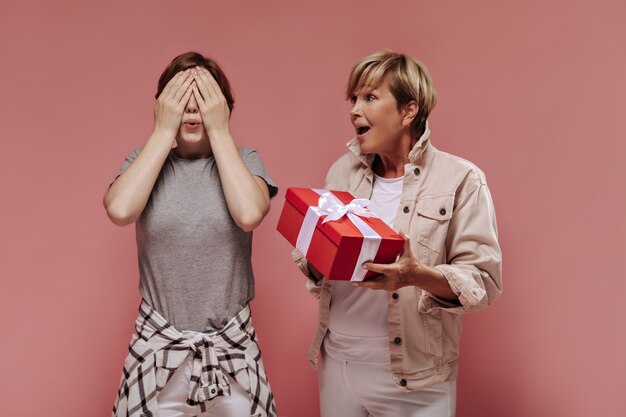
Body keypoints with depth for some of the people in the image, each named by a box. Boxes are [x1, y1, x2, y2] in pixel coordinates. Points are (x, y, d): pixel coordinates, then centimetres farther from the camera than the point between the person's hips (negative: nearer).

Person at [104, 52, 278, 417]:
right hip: (159, 345, 1)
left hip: (232, 346, 0)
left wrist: (220, 131, -14)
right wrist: (164, 131, -13)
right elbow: (120, 210, -20)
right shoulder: (144, 161, 1)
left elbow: (250, 214, -22)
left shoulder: (244, 160, -1)